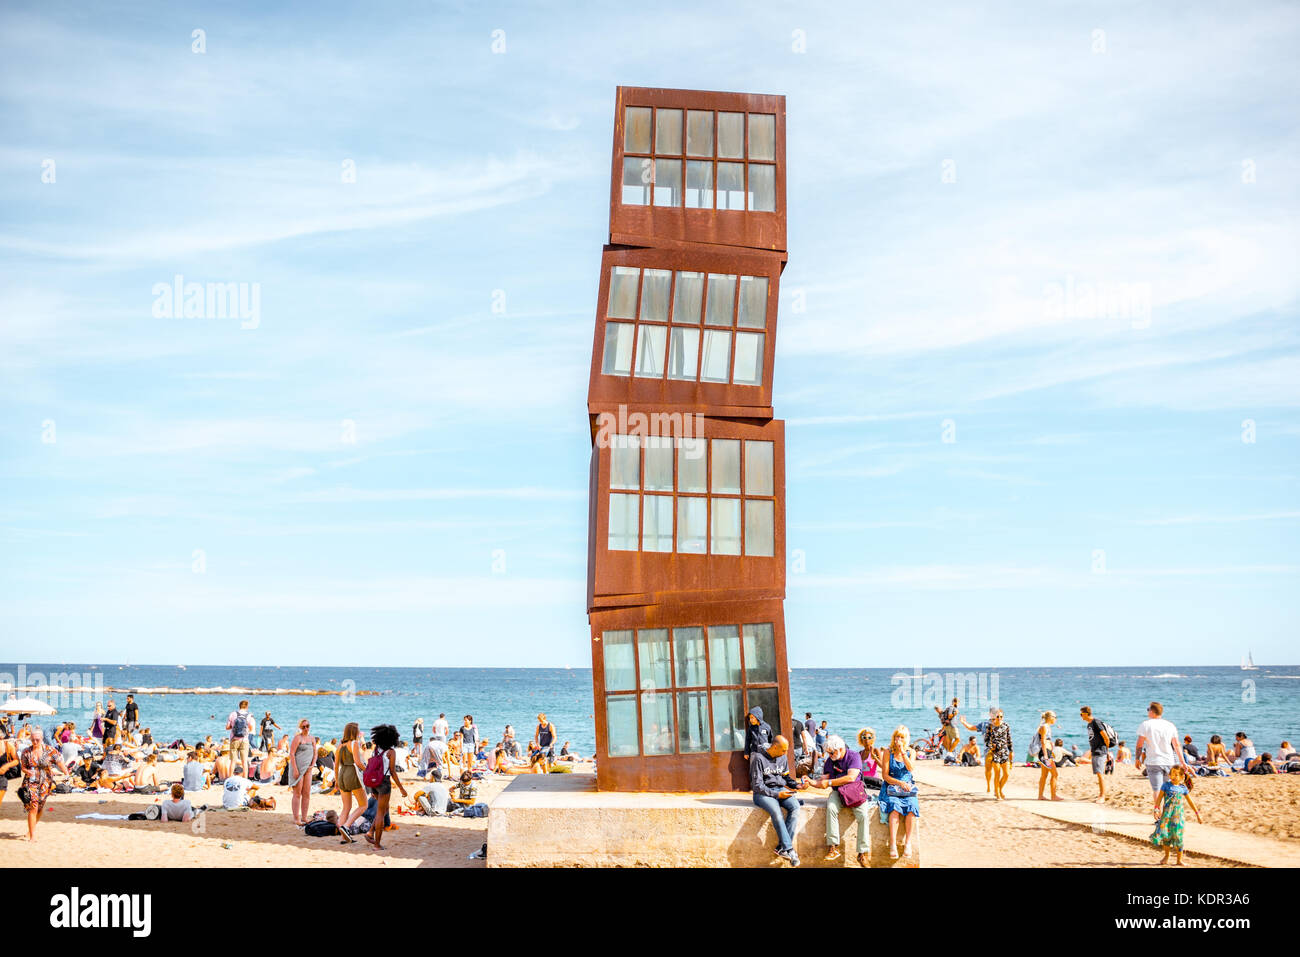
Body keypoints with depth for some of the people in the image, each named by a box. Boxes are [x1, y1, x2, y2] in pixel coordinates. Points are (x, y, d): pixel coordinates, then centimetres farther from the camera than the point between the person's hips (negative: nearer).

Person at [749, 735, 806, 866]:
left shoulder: (783, 758, 12)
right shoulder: (759, 759, -9)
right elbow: (757, 785, -11)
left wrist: (798, 785, 2)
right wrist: (776, 794, -18)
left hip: (781, 790, 6)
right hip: (763, 793, -6)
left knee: (795, 806, -25)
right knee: (776, 811, -35)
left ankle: (782, 847, -26)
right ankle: (789, 849, -31)